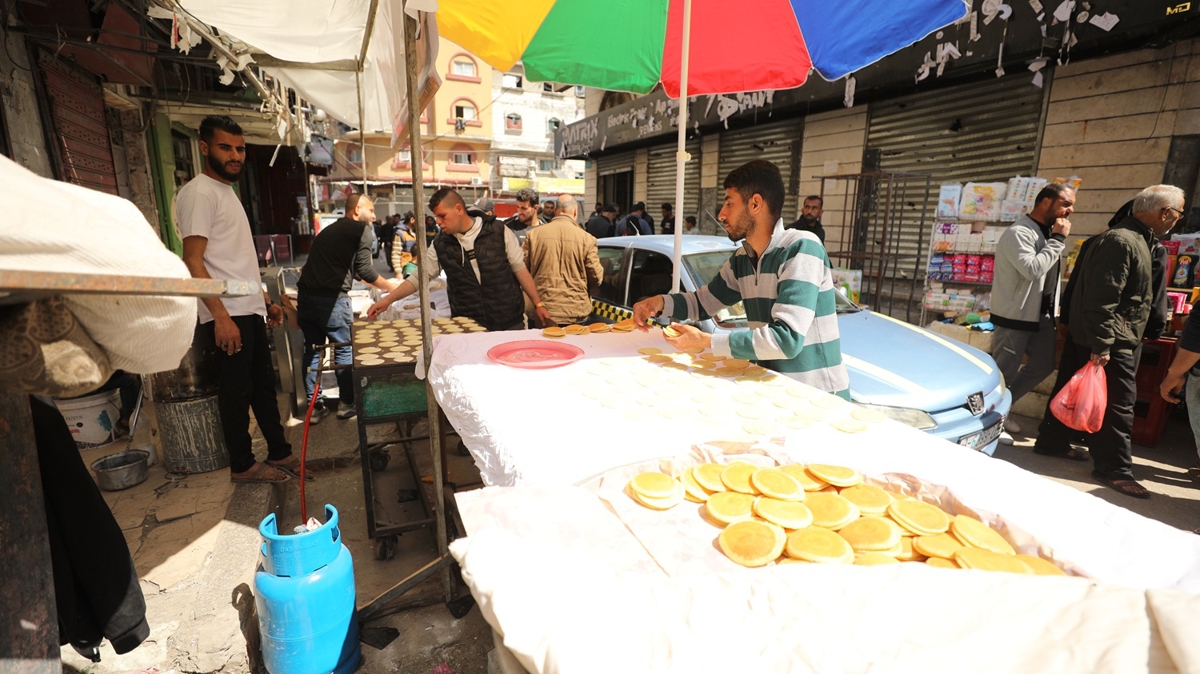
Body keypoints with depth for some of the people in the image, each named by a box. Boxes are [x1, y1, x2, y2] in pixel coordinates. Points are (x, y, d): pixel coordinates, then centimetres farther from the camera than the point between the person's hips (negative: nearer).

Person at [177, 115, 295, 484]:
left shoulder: (227, 191, 19)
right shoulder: (199, 192, -10)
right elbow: (193, 261, -18)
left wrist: (265, 300, 21)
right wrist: (221, 316, -24)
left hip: (250, 311, 9)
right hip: (228, 315, -9)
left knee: (264, 385, 14)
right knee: (237, 391, 2)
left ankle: (280, 453, 25)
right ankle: (242, 466, 16)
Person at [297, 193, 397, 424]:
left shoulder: (329, 230, 23)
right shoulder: (361, 230, 0)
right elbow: (364, 270, -7)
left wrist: (380, 285, 36)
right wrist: (390, 288, 9)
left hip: (305, 296, 7)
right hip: (331, 299, -7)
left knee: (312, 350, 13)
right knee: (344, 350, 7)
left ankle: (314, 406, 19)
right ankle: (347, 403, 17)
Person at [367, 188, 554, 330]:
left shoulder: (499, 231, -5)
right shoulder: (440, 244, 2)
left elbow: (520, 269, -1)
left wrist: (538, 304, -3)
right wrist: (388, 300, 1)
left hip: (509, 322, -1)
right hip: (468, 328, 2)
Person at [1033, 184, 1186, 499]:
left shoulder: (1134, 240, 14)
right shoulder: (1122, 242, -19)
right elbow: (1101, 299, -25)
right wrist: (1101, 346, -25)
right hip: (1110, 343, -10)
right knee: (1117, 403, -4)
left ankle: (1053, 441, 28)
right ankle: (1113, 469, 5)